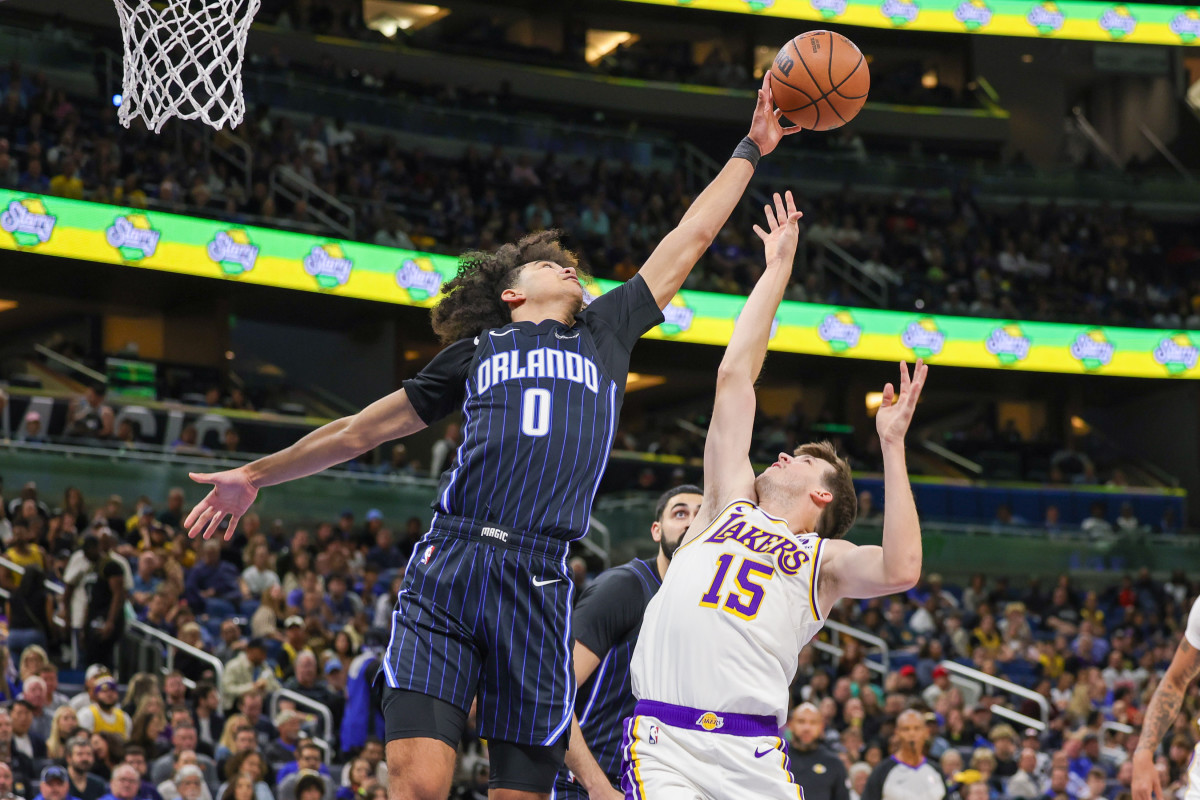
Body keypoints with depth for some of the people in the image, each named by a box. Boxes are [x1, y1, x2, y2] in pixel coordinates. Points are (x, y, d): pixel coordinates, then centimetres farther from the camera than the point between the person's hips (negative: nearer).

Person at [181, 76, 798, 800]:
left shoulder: (605, 334, 25)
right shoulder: (477, 352, 21)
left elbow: (688, 241, 30)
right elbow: (363, 428, 28)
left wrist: (752, 149, 33)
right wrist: (256, 476, 32)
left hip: (539, 584, 2)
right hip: (447, 569, -2)